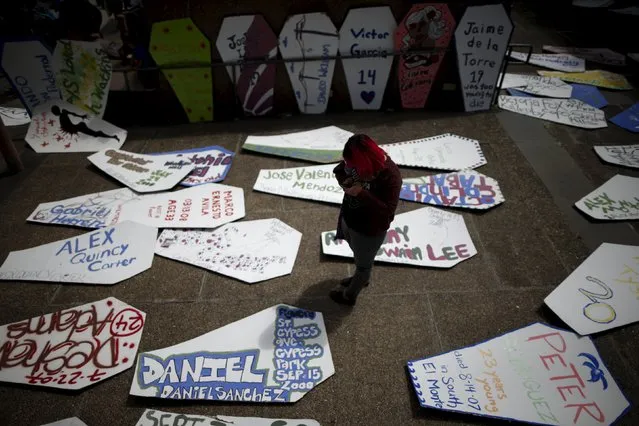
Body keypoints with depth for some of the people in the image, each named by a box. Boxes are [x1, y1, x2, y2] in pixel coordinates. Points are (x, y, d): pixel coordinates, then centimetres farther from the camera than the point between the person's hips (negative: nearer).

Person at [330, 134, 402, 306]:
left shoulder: (390, 176, -34)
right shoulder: (359, 161, -16)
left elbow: (388, 212, -36)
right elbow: (338, 169, 1)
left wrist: (362, 193, -43)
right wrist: (343, 179, -22)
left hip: (369, 230, -7)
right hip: (348, 219, 7)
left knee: (363, 264, 21)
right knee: (359, 256, 33)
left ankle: (349, 296, 46)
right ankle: (362, 278, 62)